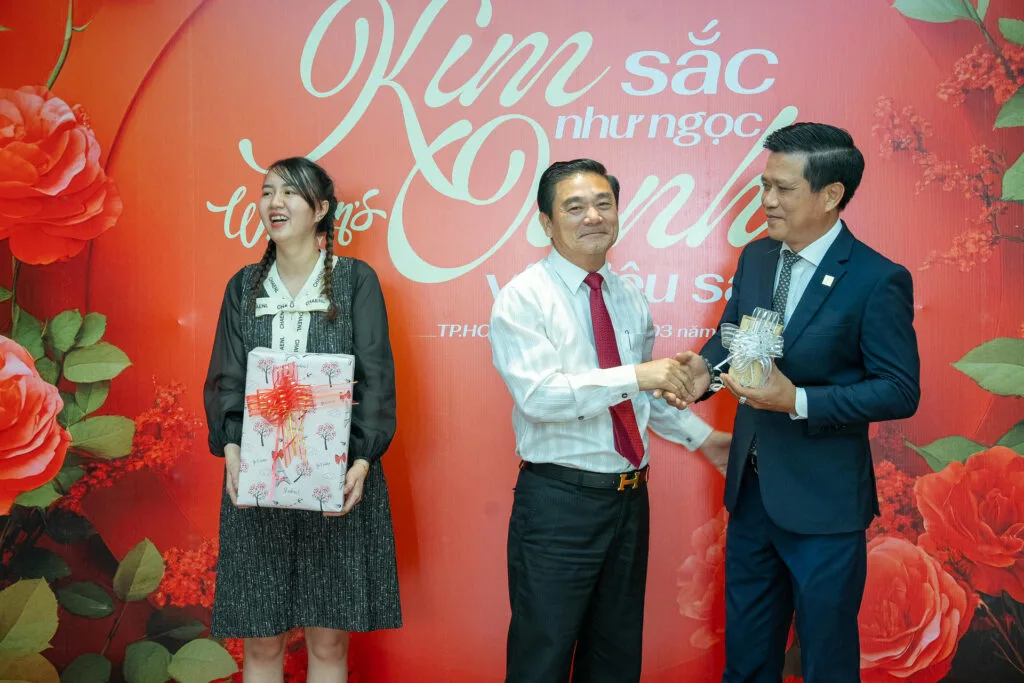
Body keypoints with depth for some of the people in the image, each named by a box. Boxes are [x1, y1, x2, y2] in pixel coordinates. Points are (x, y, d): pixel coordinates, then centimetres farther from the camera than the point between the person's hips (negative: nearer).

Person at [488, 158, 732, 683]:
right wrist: (634, 376, -28)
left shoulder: (631, 300, 10)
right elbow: (538, 395, -24)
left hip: (629, 497, 6)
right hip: (558, 502, -6)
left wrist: (701, 436, 15)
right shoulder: (523, 298, -11)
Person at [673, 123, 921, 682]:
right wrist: (704, 369, -11)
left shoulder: (877, 280, -16)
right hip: (751, 489, 6)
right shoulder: (755, 258, 3)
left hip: (822, 503, -6)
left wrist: (798, 401, -25)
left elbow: (900, 390, -16)